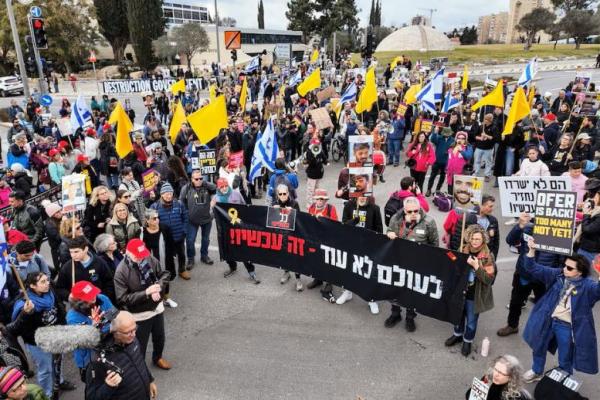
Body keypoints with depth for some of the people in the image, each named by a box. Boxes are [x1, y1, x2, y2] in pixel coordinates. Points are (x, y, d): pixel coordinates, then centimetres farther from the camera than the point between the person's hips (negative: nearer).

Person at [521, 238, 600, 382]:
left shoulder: (587, 284, -17)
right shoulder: (557, 275, -5)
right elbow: (533, 269, -6)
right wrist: (532, 251, -21)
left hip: (567, 327, -4)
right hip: (547, 321, 4)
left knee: (565, 360, 14)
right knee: (538, 348, 24)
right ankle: (537, 372, 51)